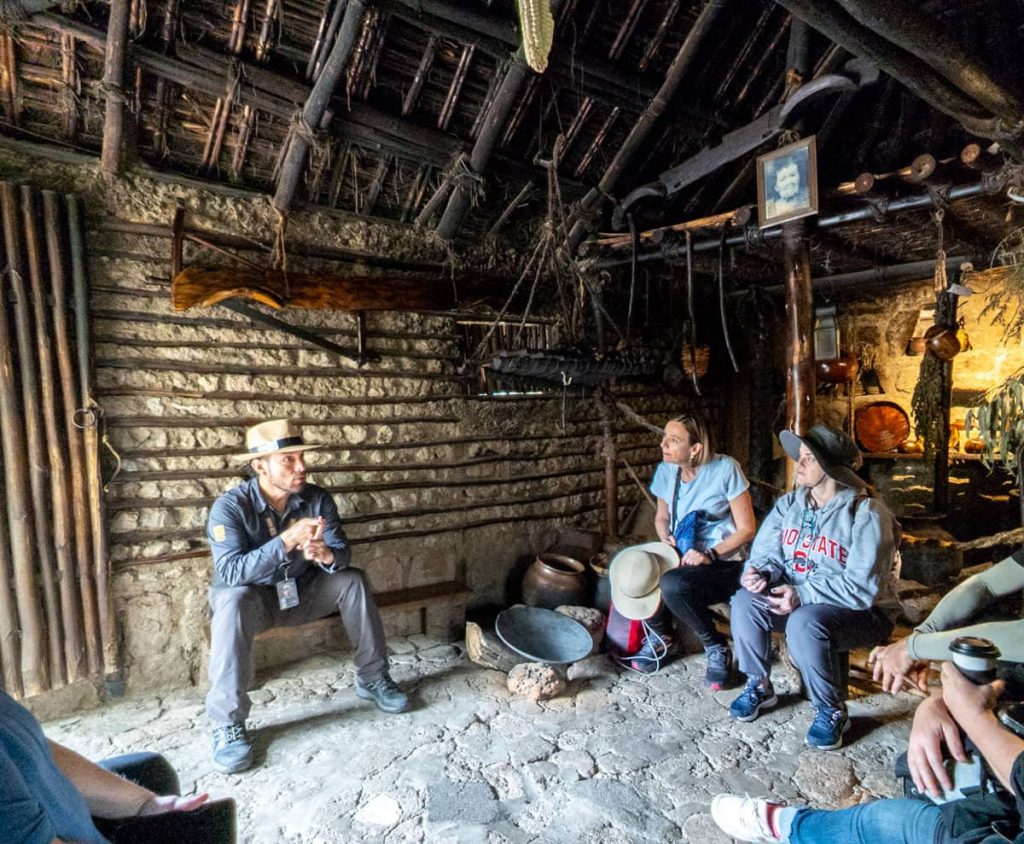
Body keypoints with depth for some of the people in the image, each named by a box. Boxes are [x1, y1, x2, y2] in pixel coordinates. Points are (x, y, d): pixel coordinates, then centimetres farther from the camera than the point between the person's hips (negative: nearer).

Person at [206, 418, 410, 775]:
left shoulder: (317, 499, -13)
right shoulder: (230, 506, -23)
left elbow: (343, 552, -17)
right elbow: (230, 572, -33)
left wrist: (326, 555, -41)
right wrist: (287, 541, -45)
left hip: (301, 592, 3)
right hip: (253, 599, -3)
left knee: (352, 580, -18)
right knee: (234, 601, -35)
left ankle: (372, 678, -2)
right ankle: (227, 724, -24)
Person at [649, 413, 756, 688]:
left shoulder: (725, 469, -13)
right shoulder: (665, 471, 2)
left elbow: (747, 529, -9)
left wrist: (711, 554, -21)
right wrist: (666, 540, -4)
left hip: (724, 564, -5)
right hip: (681, 560, 6)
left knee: (672, 584, -33)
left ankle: (717, 648, -4)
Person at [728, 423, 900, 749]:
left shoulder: (867, 514, -17)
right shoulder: (789, 504, 2)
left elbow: (862, 587, -23)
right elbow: (767, 553, 2)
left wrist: (803, 594, -29)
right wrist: (759, 573, -22)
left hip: (862, 613, -5)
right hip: (799, 600, 6)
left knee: (805, 622, -35)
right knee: (745, 602, -20)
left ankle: (832, 711, -8)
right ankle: (759, 686, 3)